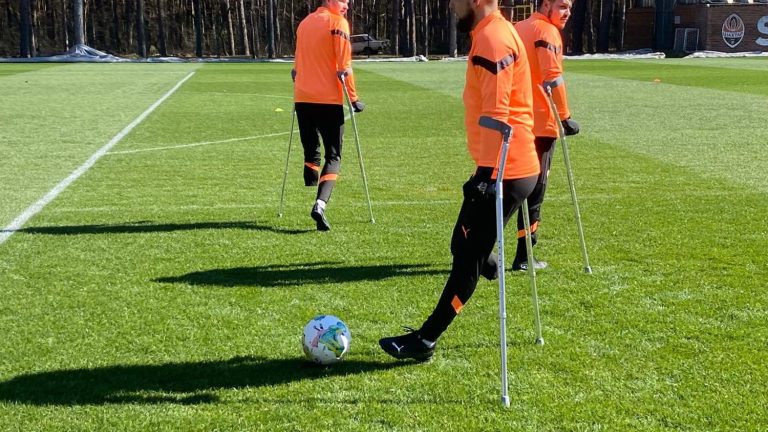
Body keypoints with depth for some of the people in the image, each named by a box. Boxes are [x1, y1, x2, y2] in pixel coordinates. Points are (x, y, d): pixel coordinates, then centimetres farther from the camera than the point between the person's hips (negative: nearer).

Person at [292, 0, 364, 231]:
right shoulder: (337, 22, -4)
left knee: (311, 153, 18)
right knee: (333, 156, -3)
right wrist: (353, 97, -6)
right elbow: (344, 65, -10)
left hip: (302, 98, 6)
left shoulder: (305, 22, 16)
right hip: (329, 100, -6)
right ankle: (320, 204, -20)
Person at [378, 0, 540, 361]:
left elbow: (496, 115, -23)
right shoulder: (491, 35, 15)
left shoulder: (493, 40, -17)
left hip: (503, 172, -9)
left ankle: (424, 341, 3)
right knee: (465, 247, 15)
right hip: (507, 169, 10)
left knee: (468, 257, -3)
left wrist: (488, 173, -24)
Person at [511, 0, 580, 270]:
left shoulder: (517, 29, 16)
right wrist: (565, 116, -16)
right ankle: (524, 257, 3)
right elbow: (552, 77, -20)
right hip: (539, 124, -8)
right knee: (533, 191, 0)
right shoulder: (547, 31, -10)